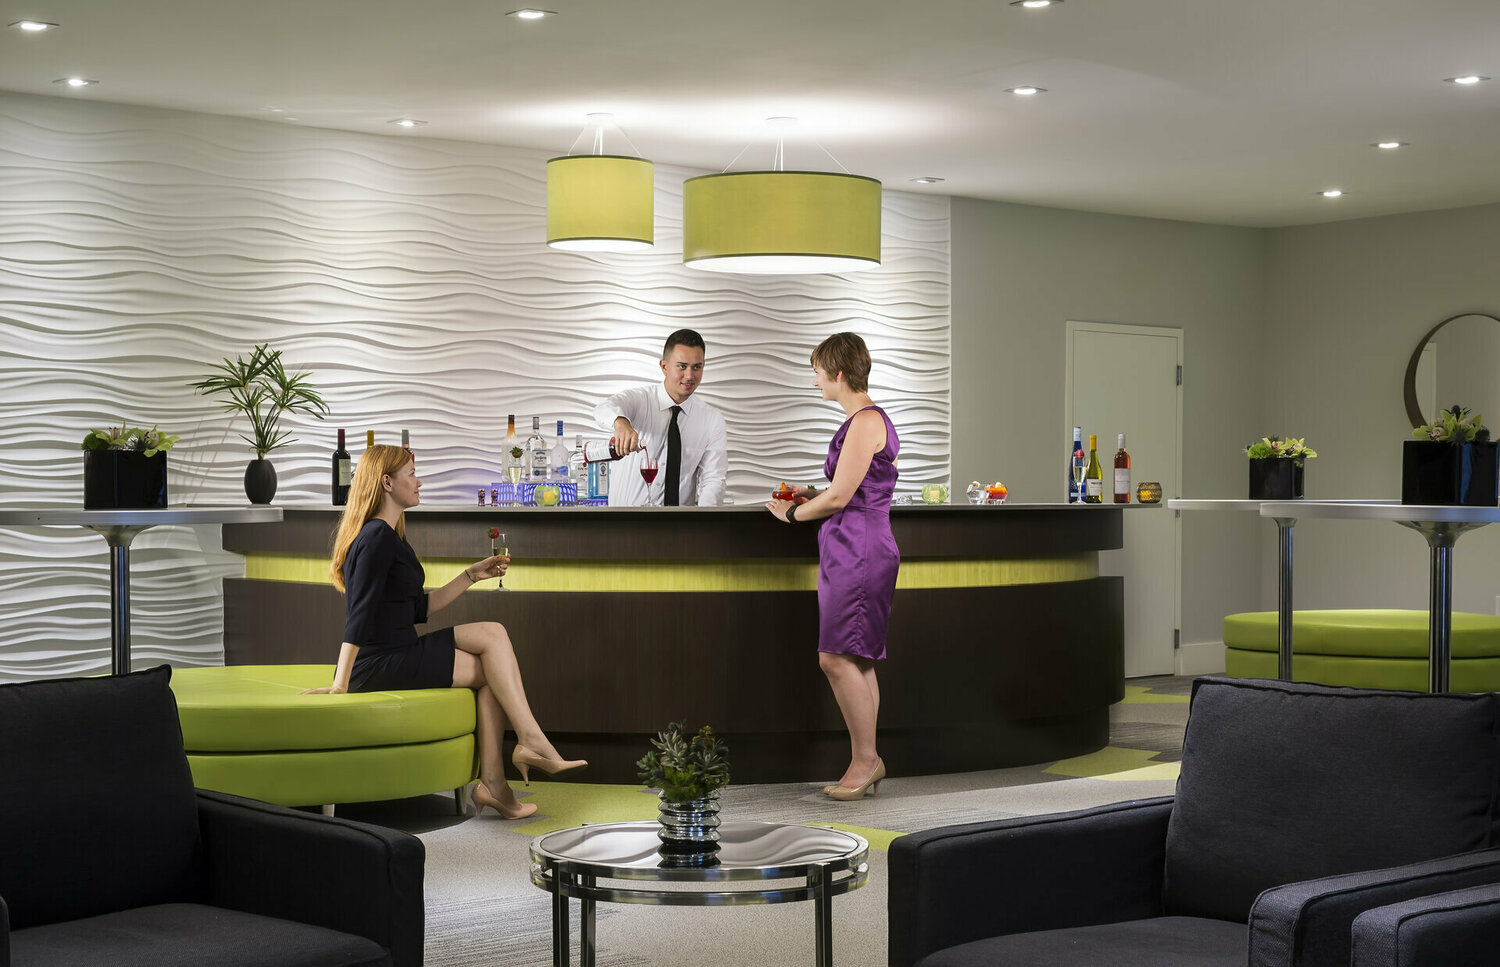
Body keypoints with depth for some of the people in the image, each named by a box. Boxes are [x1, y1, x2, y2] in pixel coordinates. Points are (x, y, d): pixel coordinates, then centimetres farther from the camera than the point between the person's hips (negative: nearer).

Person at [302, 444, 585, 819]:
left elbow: (420, 608, 21)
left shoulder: (390, 537, 20)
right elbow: (360, 614, -21)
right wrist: (340, 684, -26)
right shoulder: (378, 537, -14)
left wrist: (472, 575, 17)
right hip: (381, 664, -10)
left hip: (402, 653, 10)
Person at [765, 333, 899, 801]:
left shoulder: (865, 421, -14)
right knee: (856, 661, 10)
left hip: (858, 550, -10)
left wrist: (792, 514, -1)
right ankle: (866, 764, 15)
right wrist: (809, 495, 19)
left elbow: (839, 497, -16)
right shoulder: (868, 419, 18)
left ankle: (865, 759, -2)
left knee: (837, 657, -10)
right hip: (851, 551, 10)